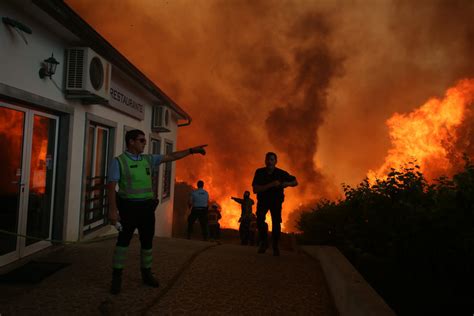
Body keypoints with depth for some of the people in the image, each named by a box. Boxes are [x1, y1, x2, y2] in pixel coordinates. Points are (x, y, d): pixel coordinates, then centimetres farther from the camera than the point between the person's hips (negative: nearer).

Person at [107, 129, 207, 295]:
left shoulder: (148, 159, 9)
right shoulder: (118, 161, -6)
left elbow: (171, 156, 10)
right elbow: (111, 186, -13)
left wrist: (192, 150, 7)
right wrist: (112, 209, -22)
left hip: (147, 207, 5)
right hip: (129, 207, -5)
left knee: (147, 241, 11)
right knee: (123, 241, -3)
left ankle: (146, 274, 28)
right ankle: (117, 277, 11)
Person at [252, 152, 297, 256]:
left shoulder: (281, 173, -16)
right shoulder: (259, 172, -18)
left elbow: (295, 182, -3)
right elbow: (255, 189, -27)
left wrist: (287, 183, -26)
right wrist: (271, 185, -36)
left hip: (276, 200, 1)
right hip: (263, 200, 0)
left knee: (276, 222, -11)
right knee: (260, 219, -22)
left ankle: (275, 246, 9)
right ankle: (264, 242, -1)